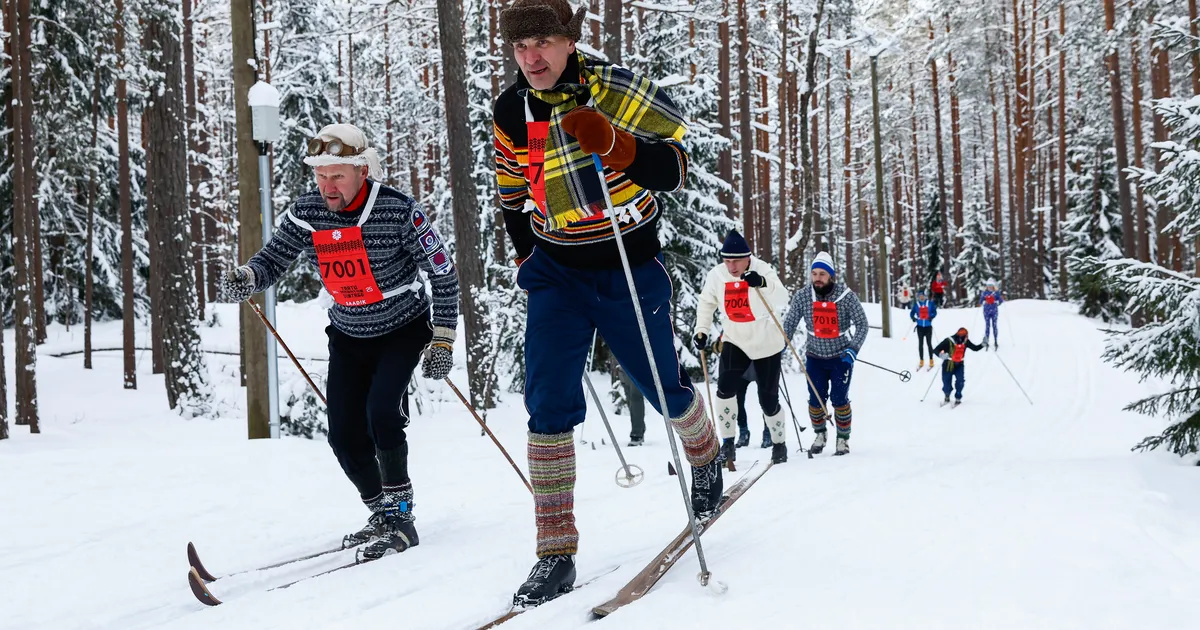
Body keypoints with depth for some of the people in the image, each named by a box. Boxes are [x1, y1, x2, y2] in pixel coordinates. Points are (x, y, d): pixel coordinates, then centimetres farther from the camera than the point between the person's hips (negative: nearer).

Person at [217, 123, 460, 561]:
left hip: (404, 329, -4)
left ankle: (400, 513, -9)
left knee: (381, 410, -25)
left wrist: (443, 340, -15)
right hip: (348, 336, 5)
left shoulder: (398, 211, -24)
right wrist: (245, 278, -33)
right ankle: (382, 516, 18)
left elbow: (443, 273, -16)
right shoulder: (307, 213, -12)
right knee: (345, 436, -3)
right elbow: (272, 260, -9)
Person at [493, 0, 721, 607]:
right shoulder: (510, 112, -2)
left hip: (629, 266, -2)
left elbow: (674, 169, -20)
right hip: (557, 272, 2)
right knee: (548, 406, -11)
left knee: (664, 388, 11)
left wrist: (613, 143, -35)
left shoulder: (616, 90, -14)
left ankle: (705, 455, 47)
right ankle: (556, 554, -8)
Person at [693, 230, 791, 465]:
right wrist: (701, 330, -2)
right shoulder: (716, 275, -10)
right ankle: (728, 444, -7)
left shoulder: (762, 271, -19)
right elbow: (706, 303, 7)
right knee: (725, 387, -18)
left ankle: (779, 443, 26)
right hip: (735, 342, 2)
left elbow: (782, 299, -33)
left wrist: (764, 284, -51)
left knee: (768, 400, 2)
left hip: (767, 344, -2)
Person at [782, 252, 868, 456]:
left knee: (839, 399, -5)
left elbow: (861, 324, -10)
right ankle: (819, 435, 26)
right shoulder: (802, 296, -11)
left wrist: (853, 348, -22)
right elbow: (790, 323, -1)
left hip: (841, 356, -2)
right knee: (816, 399, 0)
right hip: (815, 356, 2)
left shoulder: (846, 296, -16)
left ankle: (843, 439, 15)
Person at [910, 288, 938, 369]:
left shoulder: (930, 303, -6)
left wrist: (931, 316, -24)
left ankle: (931, 361, 12)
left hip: (928, 326, -2)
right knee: (920, 344, 8)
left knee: (929, 343, 3)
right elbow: (912, 312, 0)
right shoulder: (916, 304, -1)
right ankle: (921, 361, 17)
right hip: (920, 326, 2)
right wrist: (913, 317, -20)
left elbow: (934, 312, -4)